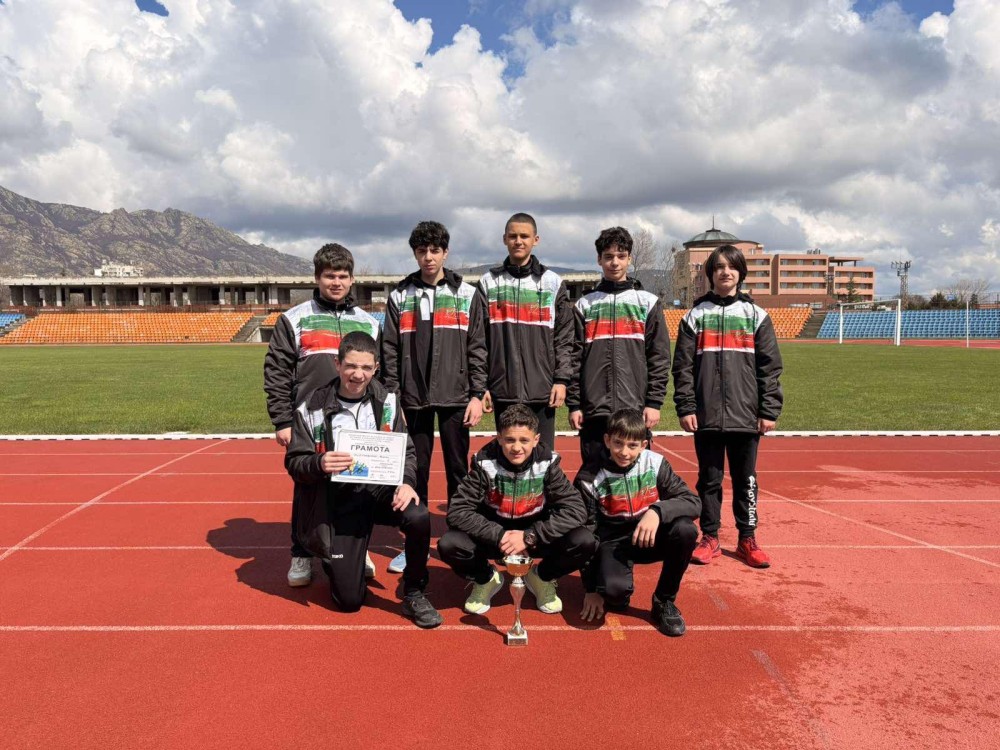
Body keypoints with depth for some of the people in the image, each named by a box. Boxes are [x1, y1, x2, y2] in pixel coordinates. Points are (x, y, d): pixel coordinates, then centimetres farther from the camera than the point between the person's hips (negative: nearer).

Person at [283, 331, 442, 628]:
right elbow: (294, 462, -2)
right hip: (338, 501, -1)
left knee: (419, 518, -33)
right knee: (349, 599, -5)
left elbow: (406, 450, 4)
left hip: (381, 488, 2)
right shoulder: (313, 408, -6)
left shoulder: (386, 402, 1)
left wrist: (407, 481, -17)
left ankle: (413, 595, -6)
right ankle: (336, 559, 33)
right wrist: (319, 465, -25)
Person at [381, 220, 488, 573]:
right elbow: (390, 349, 4)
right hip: (414, 398, 1)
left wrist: (477, 394, -4)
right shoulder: (400, 296, 5)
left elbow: (478, 347, 1)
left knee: (458, 471, 6)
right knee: (416, 471, 7)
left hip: (455, 397, 0)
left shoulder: (466, 293, 3)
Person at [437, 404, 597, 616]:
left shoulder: (547, 463, -18)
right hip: (494, 536, 0)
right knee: (448, 545, -29)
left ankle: (542, 578, 7)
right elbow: (457, 511, -22)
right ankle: (485, 579, 7)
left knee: (584, 542, -26)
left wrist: (530, 536, -29)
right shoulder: (485, 462, -20)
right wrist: (499, 536, -33)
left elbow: (576, 509, -21)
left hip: (535, 536, 1)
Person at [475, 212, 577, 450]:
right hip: (503, 390, 1)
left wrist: (562, 378, -4)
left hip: (542, 390, 0)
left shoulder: (552, 282, 7)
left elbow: (565, 336, 4)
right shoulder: (489, 282, 8)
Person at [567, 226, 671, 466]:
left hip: (635, 409, -1)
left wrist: (654, 402, -5)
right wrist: (573, 404, 0)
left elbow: (659, 357, 3)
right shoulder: (584, 305, 10)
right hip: (594, 410, 1)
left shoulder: (648, 302, 8)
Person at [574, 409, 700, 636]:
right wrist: (591, 589, -5)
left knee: (685, 530, -29)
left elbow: (693, 502, -13)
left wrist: (658, 511, -34)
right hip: (612, 542, -2)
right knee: (614, 587, -34)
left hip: (651, 538, 3)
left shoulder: (655, 464, -9)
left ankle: (664, 601, -5)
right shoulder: (590, 478, -13)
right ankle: (618, 595, 8)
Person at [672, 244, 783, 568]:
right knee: (709, 479, 8)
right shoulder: (695, 316, 6)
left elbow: (770, 367, 4)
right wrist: (685, 407, -5)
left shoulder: (756, 316, 7)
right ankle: (710, 538, 19)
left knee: (746, 480, 8)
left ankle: (747, 539, 20)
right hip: (706, 417, 0)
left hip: (746, 416, 0)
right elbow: (683, 367, 2)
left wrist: (769, 411, -2)